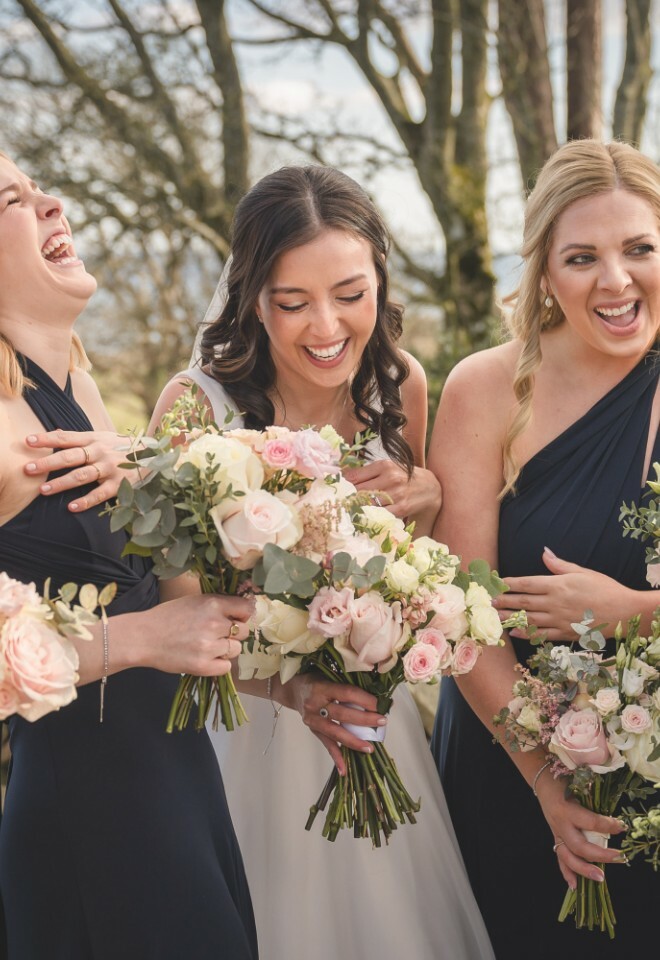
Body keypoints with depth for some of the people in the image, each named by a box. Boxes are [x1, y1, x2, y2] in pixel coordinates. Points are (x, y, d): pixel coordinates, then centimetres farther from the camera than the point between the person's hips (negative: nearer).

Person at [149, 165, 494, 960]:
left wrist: (426, 494, -16)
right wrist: (294, 688, -36)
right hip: (256, 720, -4)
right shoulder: (198, 403, -23)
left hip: (376, 708, 4)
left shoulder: (401, 383, -9)